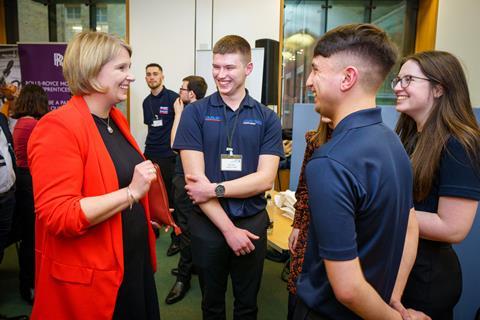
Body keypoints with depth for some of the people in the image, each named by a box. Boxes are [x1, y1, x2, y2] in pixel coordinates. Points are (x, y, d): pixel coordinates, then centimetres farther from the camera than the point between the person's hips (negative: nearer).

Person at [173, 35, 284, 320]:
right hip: (208, 224, 0)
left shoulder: (267, 118, -2)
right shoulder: (195, 112, -6)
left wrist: (214, 189, -20)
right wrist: (228, 228, -16)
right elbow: (195, 179, -13)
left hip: (252, 223, 1)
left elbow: (265, 179, -10)